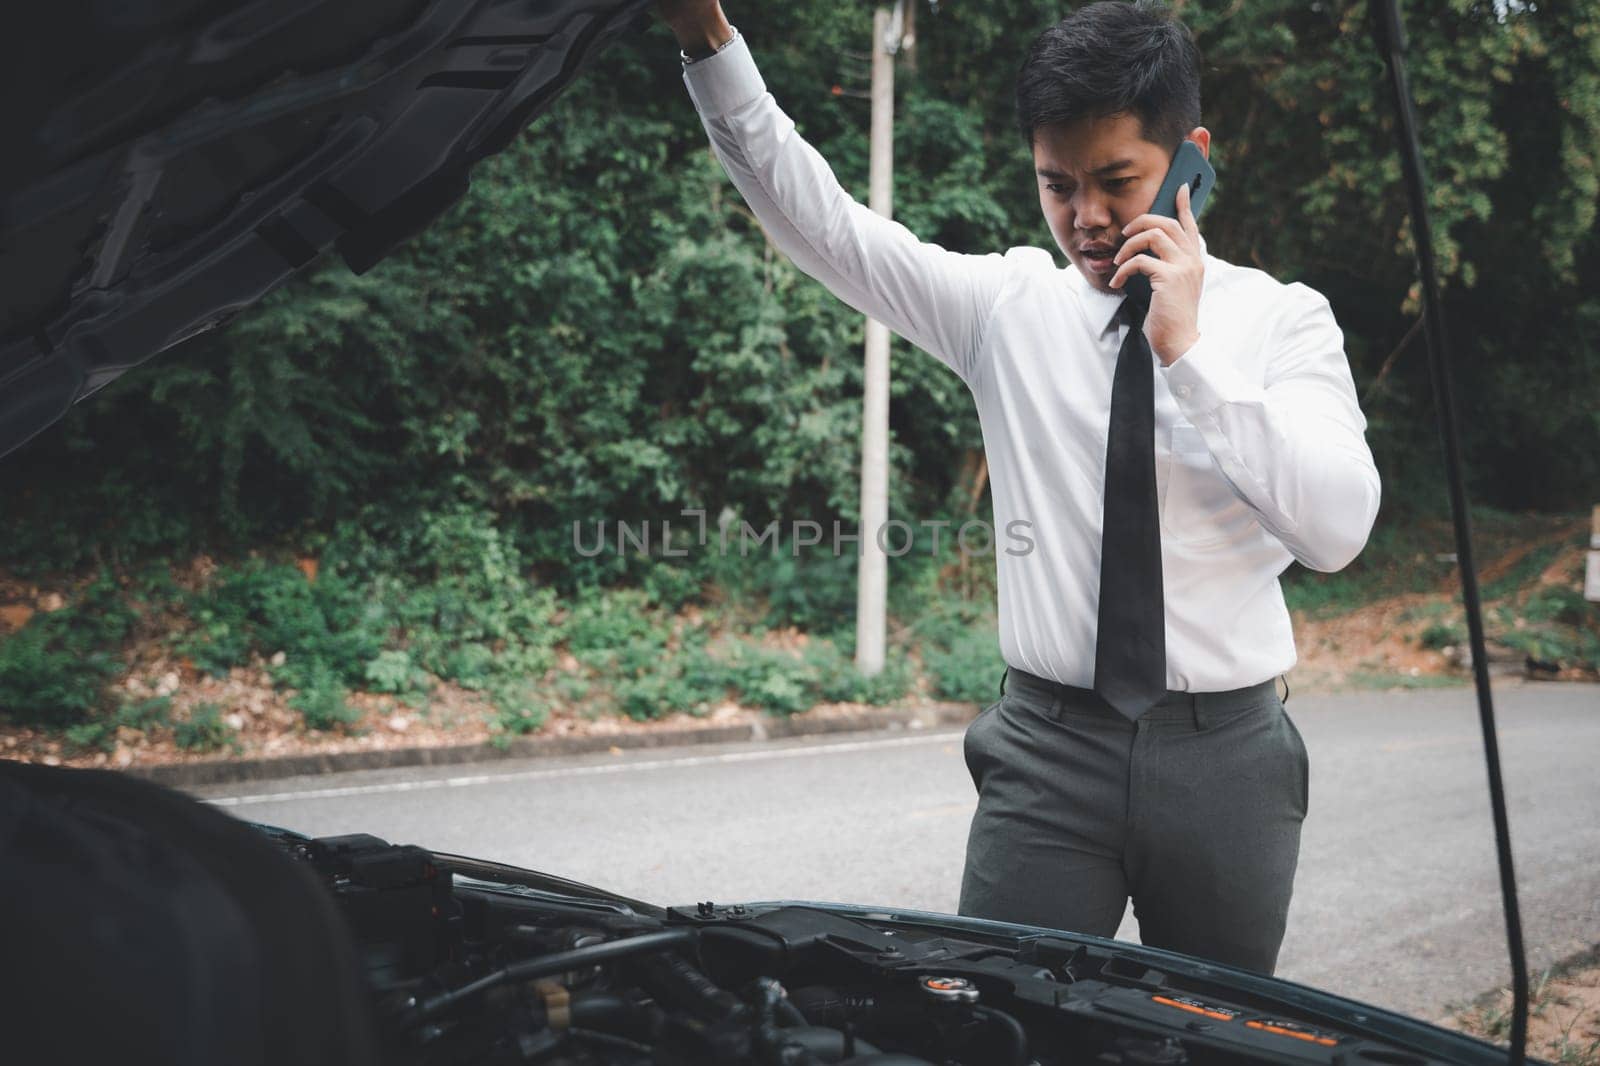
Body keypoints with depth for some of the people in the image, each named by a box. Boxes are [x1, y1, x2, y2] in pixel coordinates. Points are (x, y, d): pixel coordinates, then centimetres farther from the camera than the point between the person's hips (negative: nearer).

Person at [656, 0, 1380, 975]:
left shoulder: (1281, 320, -1)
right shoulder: (1007, 302, 3)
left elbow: (1340, 528, -15)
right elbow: (818, 220, -2)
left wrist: (1191, 351, -21)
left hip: (1226, 757, 0)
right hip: (1048, 748, 0)